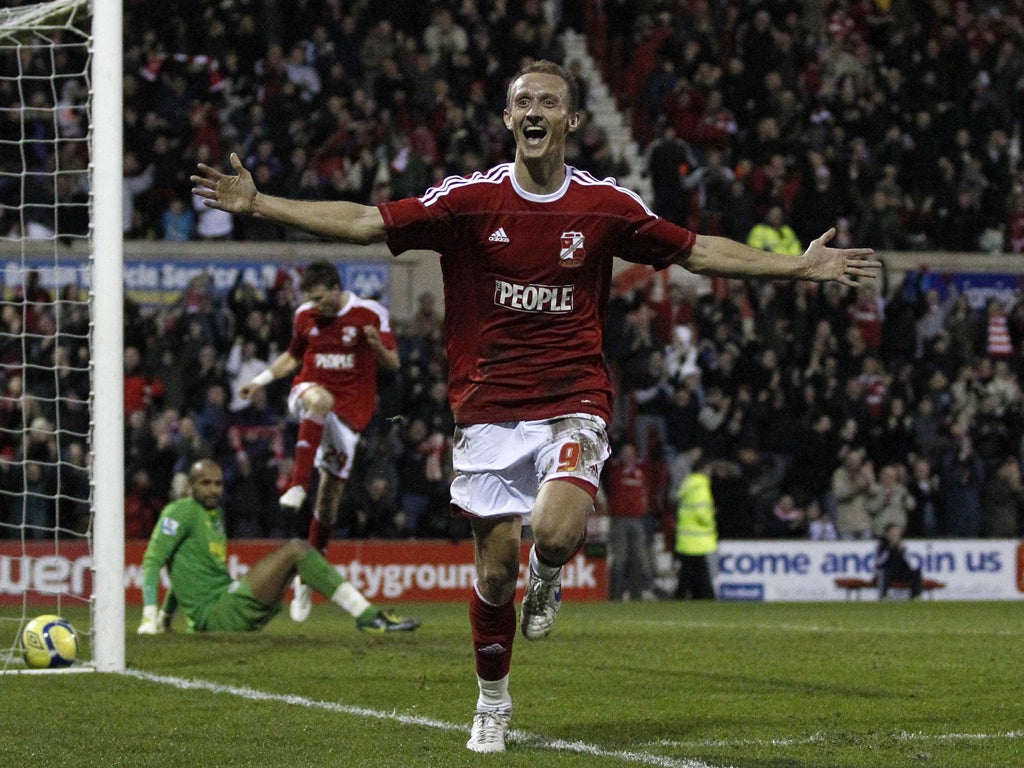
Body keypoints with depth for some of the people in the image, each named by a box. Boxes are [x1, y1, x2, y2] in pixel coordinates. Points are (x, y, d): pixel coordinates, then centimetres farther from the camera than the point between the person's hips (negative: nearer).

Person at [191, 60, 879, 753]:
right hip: (489, 408, 1)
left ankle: (547, 581, 12)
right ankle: (493, 703, 25)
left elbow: (696, 252, 11)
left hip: (573, 404, -1)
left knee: (555, 534, -26)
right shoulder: (469, 199, -2)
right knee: (495, 571, 2)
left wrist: (802, 266, 8)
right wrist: (257, 203, -11)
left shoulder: (606, 205, 0)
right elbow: (364, 223, -4)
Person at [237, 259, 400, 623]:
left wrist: (378, 347, -26)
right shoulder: (305, 316, 5)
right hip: (308, 389, 1)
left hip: (350, 409, -1)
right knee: (320, 399, -40)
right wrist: (260, 380, 11)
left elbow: (393, 363, -5)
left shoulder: (370, 313, -5)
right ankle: (297, 485, -46)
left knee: (330, 494, -1)